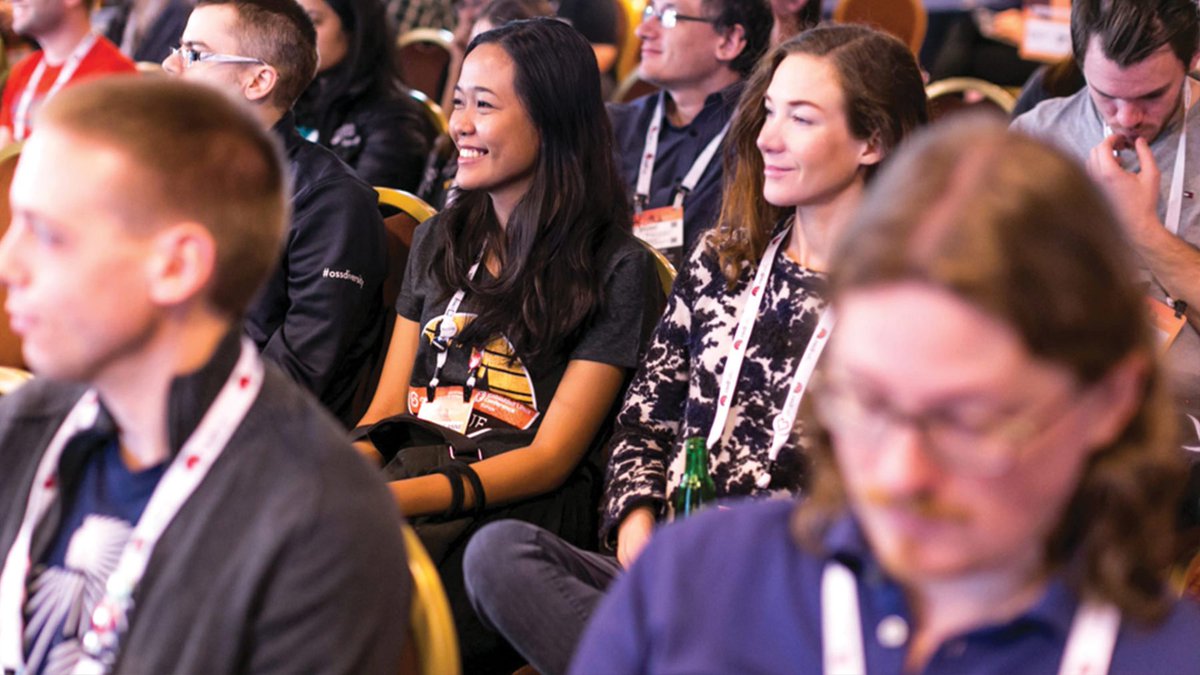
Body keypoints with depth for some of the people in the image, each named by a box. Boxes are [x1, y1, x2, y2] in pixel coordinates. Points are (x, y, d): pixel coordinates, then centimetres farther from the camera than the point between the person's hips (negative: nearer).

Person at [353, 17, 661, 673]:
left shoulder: (615, 269, 1)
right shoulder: (439, 240, 21)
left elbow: (550, 458, -5)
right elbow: (386, 410, 16)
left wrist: (401, 496, -18)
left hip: (525, 514, -5)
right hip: (408, 494, 5)